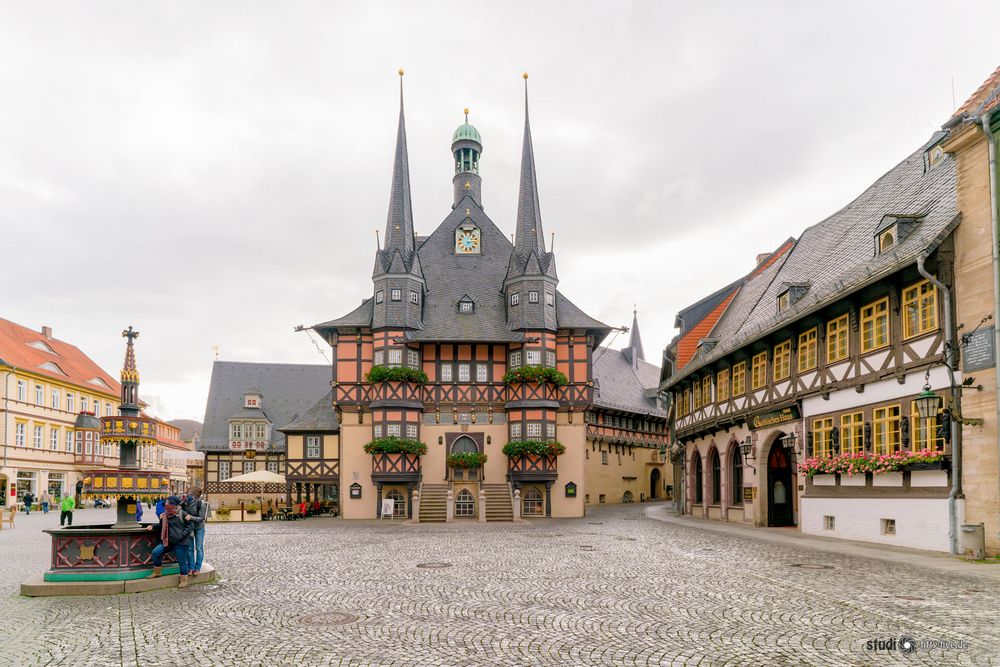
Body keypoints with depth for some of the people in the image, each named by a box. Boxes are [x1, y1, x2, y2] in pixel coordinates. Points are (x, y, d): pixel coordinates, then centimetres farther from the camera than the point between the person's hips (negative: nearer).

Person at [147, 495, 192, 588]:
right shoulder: (164, 516, 7)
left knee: (182, 561, 0)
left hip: (181, 543, -6)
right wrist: (153, 526, 6)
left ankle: (184, 580, 15)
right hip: (168, 541, 6)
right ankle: (157, 572, 13)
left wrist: (182, 535, -17)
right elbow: (162, 528, 23)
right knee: (156, 552, -6)